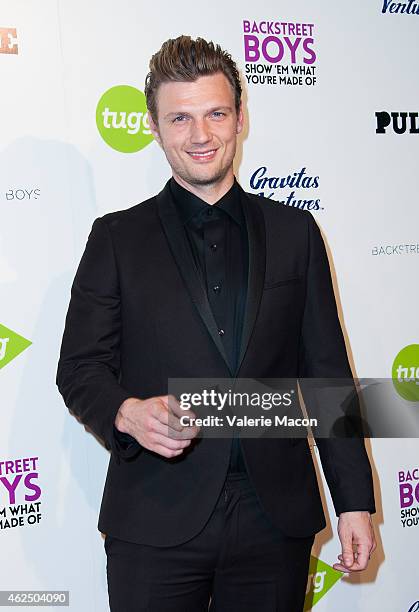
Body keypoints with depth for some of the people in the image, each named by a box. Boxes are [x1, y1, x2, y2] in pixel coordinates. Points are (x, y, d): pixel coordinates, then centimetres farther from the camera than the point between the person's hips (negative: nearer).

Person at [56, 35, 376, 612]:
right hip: (156, 523, -1)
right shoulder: (117, 238, 4)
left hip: (276, 519, 2)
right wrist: (128, 413, -20)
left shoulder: (294, 232, 8)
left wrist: (354, 500, 5)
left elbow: (328, 371, 7)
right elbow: (80, 367, 2)